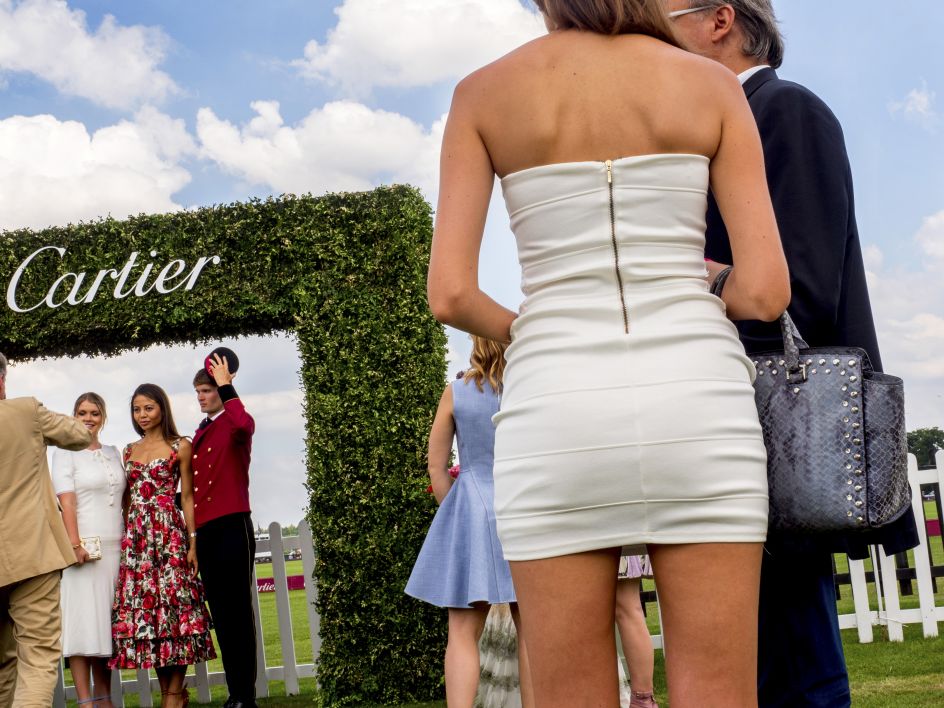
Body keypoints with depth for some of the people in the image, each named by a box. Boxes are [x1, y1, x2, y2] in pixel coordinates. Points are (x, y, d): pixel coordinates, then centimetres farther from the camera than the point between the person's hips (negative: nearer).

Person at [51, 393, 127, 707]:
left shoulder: (113, 453, 16)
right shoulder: (66, 452, 1)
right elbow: (66, 500, -8)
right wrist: (75, 544, -17)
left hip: (116, 546, 5)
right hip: (85, 545, -5)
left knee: (107, 623, 6)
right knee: (83, 620, -7)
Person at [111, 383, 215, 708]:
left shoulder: (180, 446, 4)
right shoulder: (129, 451, 16)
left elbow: (188, 496, 0)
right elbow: (127, 500, 16)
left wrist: (193, 541, -8)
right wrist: (124, 539, 6)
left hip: (169, 533, -5)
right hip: (136, 536, 5)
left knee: (173, 604, -7)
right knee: (143, 606, 1)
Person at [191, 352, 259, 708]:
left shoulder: (235, 424, -2)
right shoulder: (200, 433, 20)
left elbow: (244, 426, -29)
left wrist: (226, 385, -20)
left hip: (232, 525, -8)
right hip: (206, 530, 8)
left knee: (238, 608, -7)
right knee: (220, 612, 7)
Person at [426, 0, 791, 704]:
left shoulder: (482, 93, 6)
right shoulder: (713, 83, 7)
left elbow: (450, 294, -2)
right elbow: (767, 288, -1)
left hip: (558, 421, 0)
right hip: (695, 408, 0)